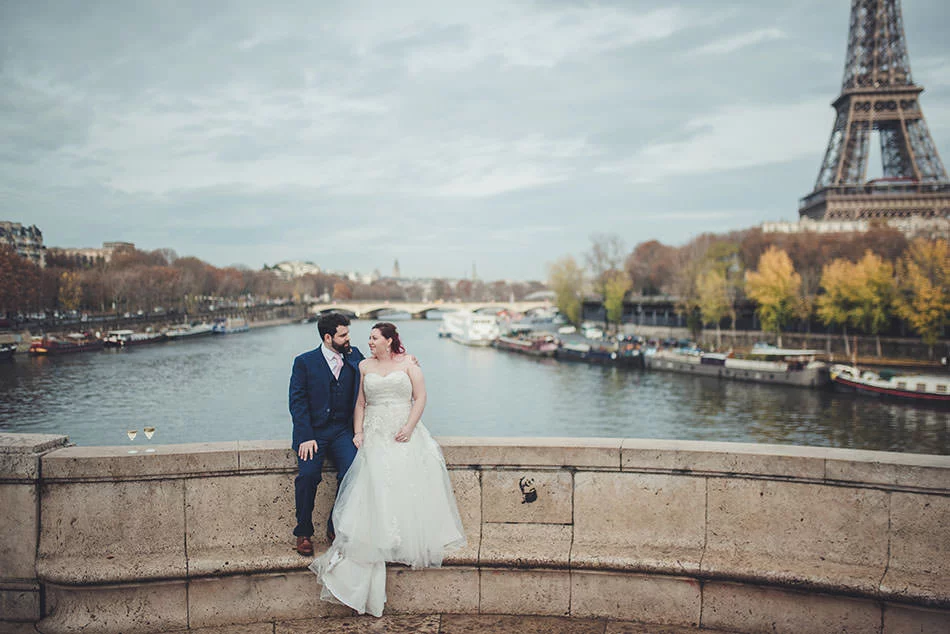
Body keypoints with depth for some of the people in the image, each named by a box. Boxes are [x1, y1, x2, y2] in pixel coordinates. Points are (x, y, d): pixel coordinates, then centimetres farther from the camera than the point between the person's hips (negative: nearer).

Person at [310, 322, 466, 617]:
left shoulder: (408, 364, 8)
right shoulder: (364, 366, 15)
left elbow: (420, 398, 2)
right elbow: (360, 403, 14)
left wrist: (409, 427, -11)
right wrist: (358, 432, 0)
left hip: (405, 435, -1)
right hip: (375, 435, 1)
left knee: (410, 484, -9)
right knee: (375, 487, -11)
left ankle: (416, 543, 3)